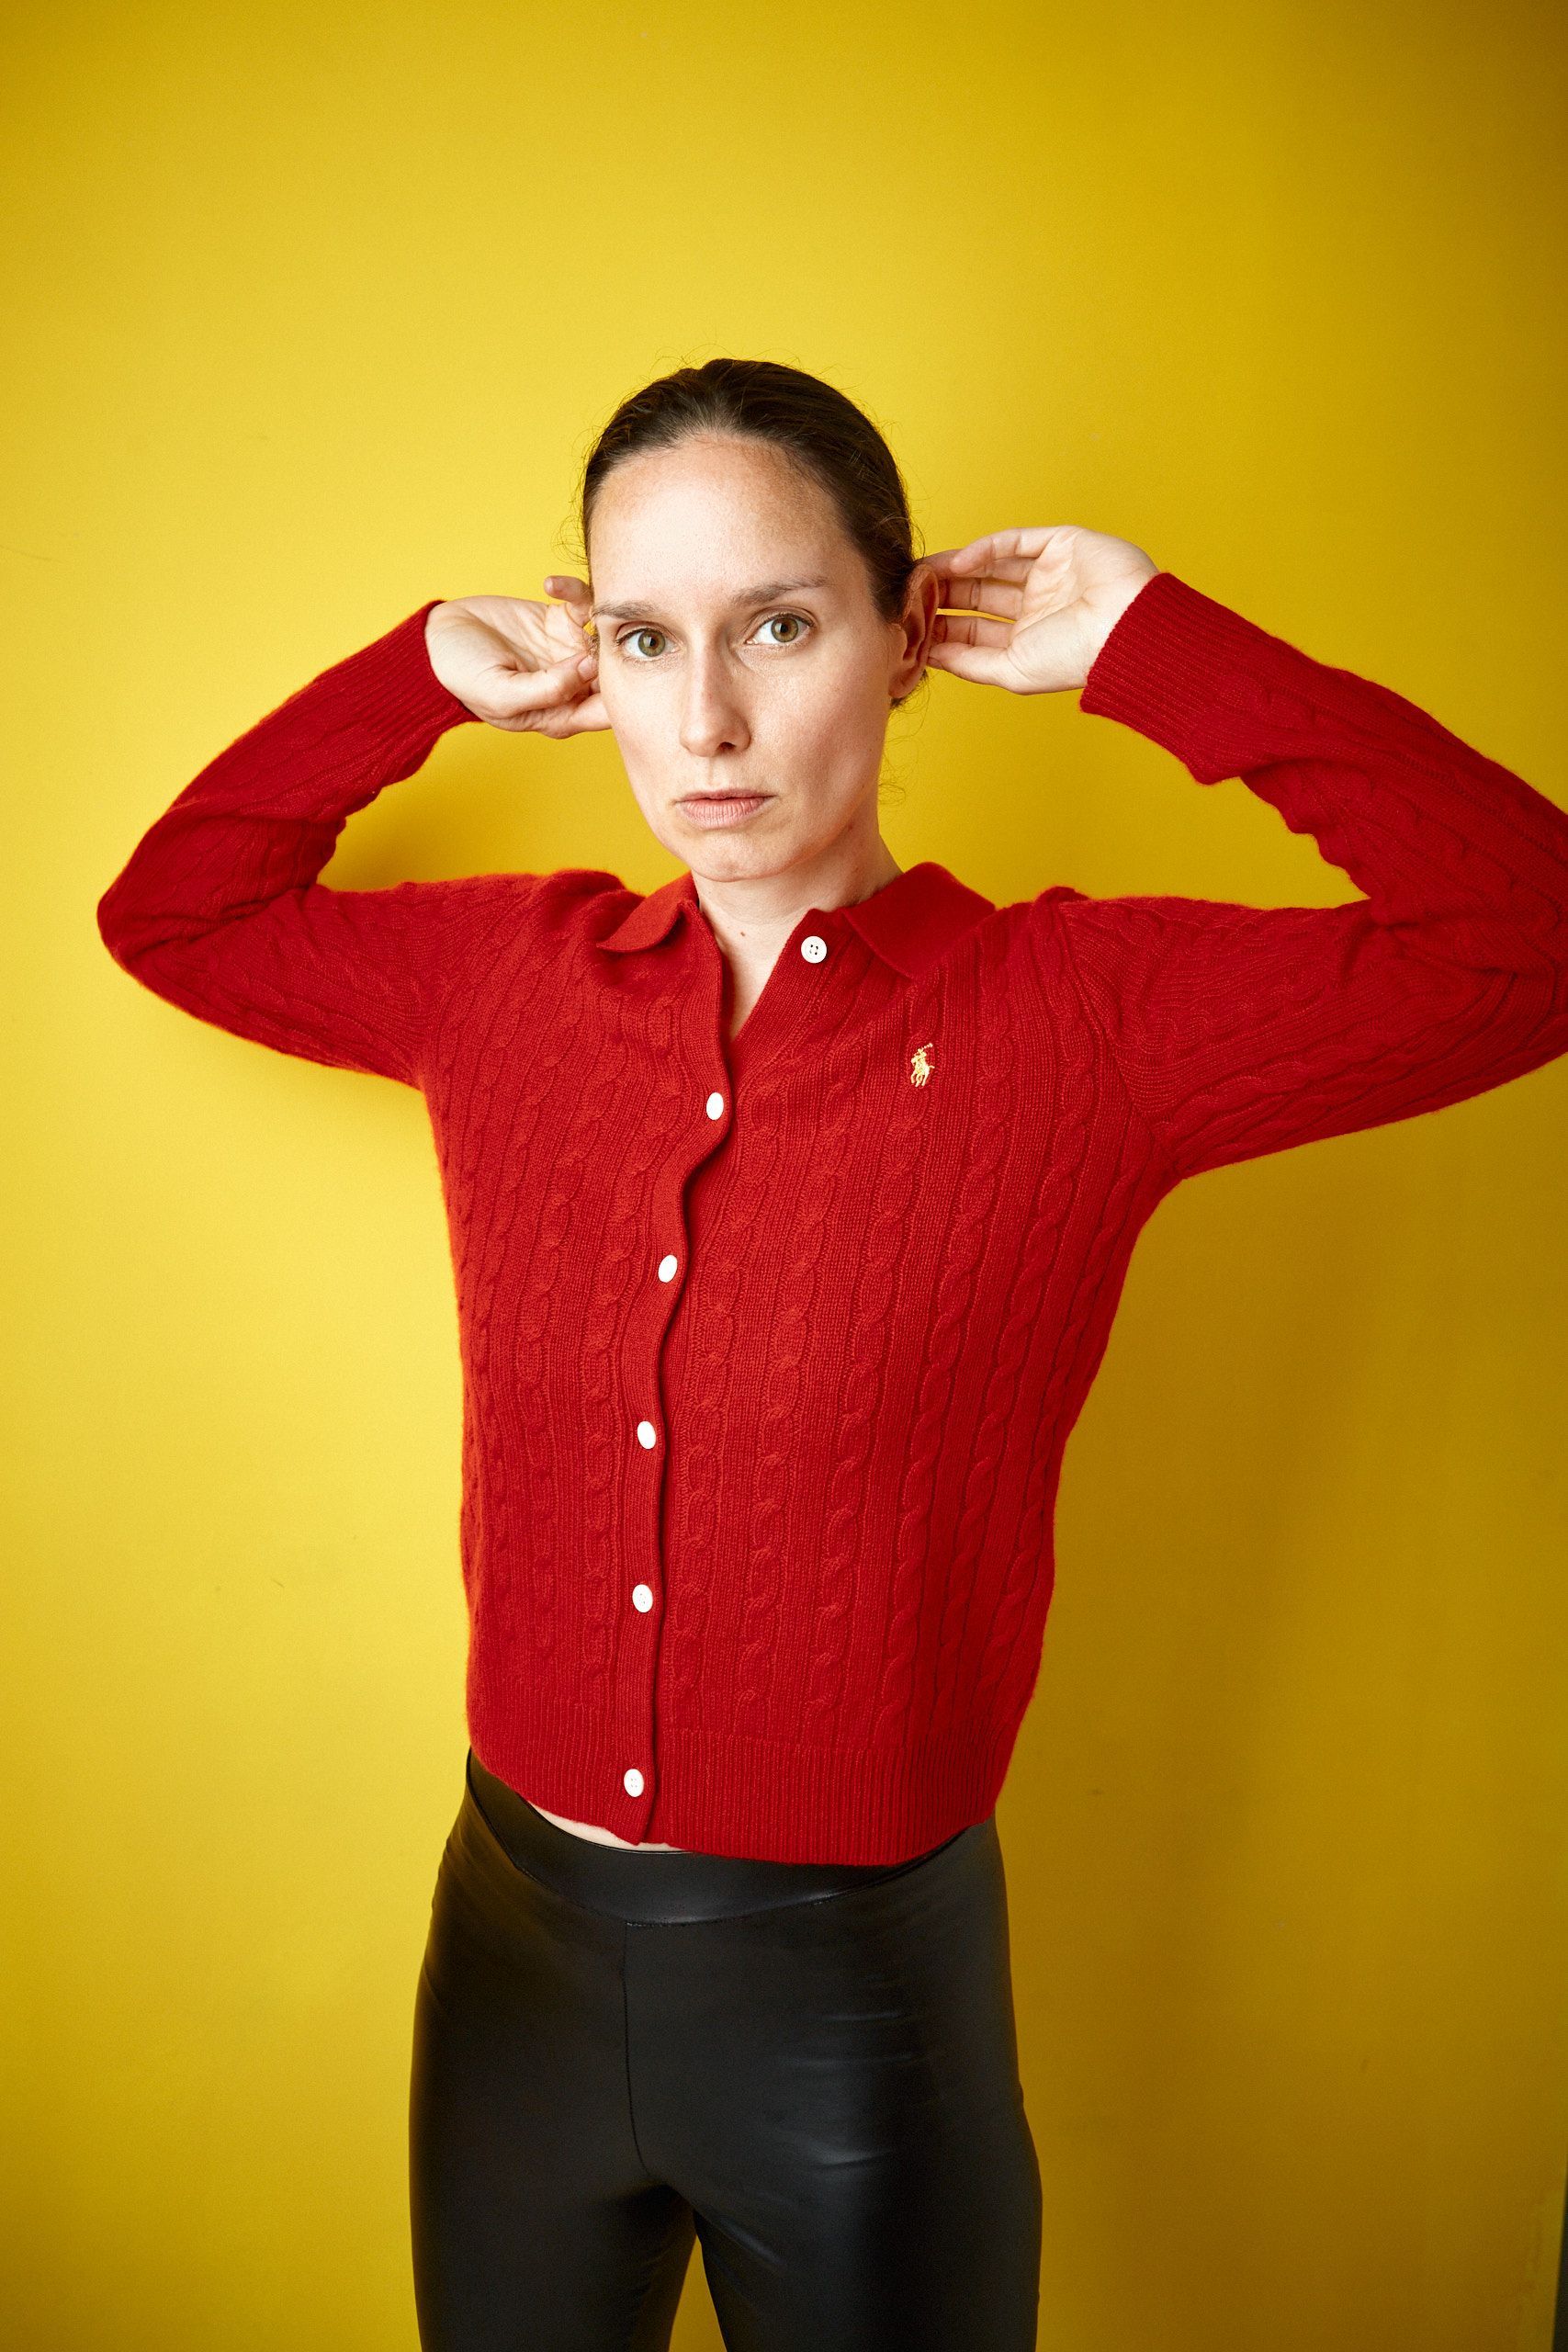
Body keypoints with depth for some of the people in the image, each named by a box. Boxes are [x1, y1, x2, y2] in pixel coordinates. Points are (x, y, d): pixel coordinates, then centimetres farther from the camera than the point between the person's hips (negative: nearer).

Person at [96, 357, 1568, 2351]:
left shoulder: (1081, 1017, -14)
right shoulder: (508, 976, -3)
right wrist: (426, 678, -1)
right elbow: (168, 910, 11)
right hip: (515, 1947, 4)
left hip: (862, 1988, -3)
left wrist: (1152, 651, -17)